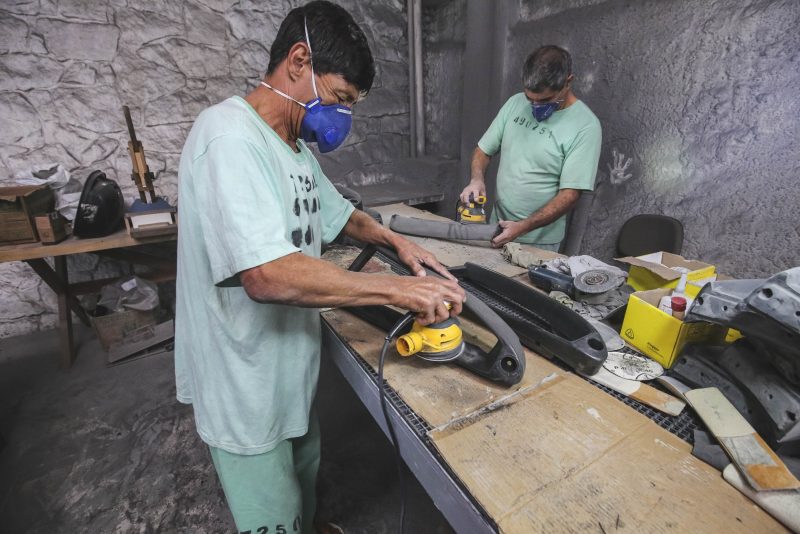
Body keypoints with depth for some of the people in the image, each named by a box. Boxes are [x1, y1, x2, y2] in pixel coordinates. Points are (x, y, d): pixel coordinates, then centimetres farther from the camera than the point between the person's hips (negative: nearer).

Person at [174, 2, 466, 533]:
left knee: (303, 472, 31)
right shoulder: (229, 136, -24)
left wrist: (395, 240, 2)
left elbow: (338, 211, 19)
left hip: (289, 366, 9)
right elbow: (267, 275, -35)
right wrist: (399, 289, -31)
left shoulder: (295, 146, 6)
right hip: (244, 385, -8)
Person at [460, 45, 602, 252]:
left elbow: (569, 195, -17)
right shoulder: (515, 103, 0)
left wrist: (522, 227, -24)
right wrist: (477, 179, -15)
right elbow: (483, 149, 5)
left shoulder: (586, 126, -14)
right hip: (497, 227, 5)